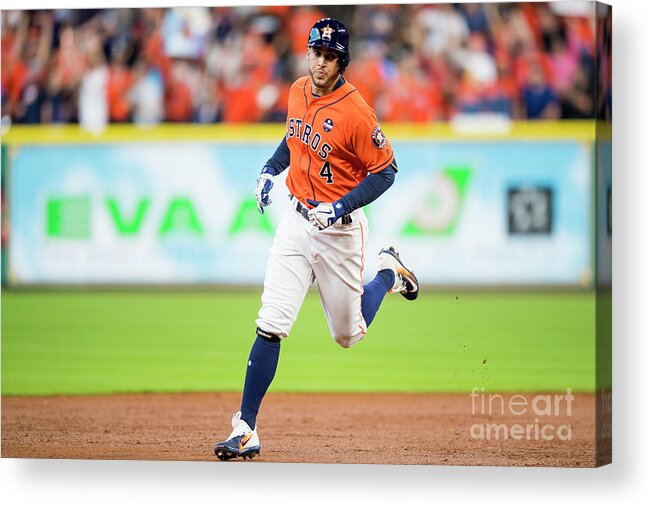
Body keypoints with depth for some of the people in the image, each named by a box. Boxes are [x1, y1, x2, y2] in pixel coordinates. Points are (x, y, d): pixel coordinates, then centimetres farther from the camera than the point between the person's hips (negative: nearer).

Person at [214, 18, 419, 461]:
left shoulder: (355, 111, -19)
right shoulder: (298, 92, 2)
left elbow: (385, 171, -14)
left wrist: (340, 207, -23)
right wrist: (271, 169, 7)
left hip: (341, 229, -4)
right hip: (297, 220, 4)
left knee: (348, 334, 12)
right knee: (271, 326, -8)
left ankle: (389, 273, 41)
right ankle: (246, 430, -8)